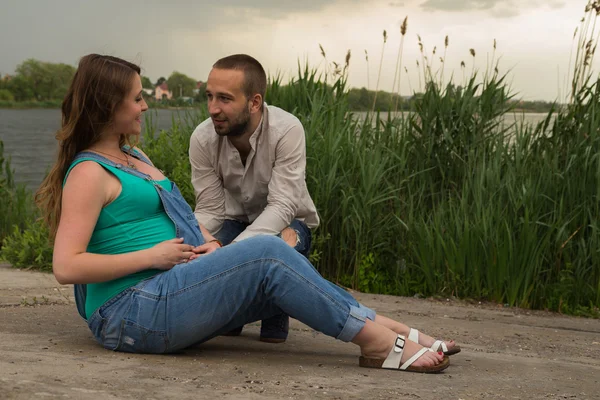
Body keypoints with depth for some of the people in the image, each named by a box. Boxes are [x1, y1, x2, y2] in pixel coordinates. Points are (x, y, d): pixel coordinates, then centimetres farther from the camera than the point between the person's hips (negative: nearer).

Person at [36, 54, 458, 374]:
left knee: (283, 280, -8)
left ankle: (385, 328, -12)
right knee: (267, 254, -22)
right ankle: (379, 340, -19)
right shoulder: (89, 173, -9)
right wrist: (153, 256, -15)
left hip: (168, 292, 9)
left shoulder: (134, 158, 20)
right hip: (131, 311, -9)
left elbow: (179, 214, 25)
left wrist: (207, 244, 2)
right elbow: (66, 267, -17)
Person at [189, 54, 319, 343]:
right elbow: (210, 210, -16)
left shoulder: (287, 130, -29)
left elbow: (281, 206, -34)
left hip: (285, 223, -3)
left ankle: (275, 312, -3)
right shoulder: (202, 138, -18)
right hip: (235, 221, 3)